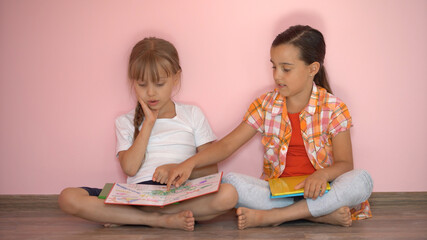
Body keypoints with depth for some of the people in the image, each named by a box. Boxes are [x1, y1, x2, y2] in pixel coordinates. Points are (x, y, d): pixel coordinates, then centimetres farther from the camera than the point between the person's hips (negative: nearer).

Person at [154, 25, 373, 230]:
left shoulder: (333, 108, -4)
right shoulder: (265, 105, 3)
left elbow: (344, 163, -8)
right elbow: (226, 145, 1)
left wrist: (322, 174, -31)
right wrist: (189, 163, -16)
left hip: (318, 190, -1)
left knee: (362, 180, -32)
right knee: (230, 181, -26)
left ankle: (269, 216, -29)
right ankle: (323, 214, -26)